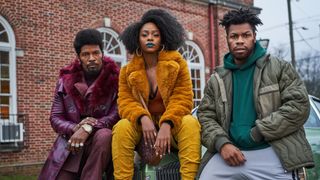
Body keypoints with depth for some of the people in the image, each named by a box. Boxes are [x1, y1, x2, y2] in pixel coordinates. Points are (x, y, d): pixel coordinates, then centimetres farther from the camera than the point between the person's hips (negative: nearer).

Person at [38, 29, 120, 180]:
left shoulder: (114, 78, -1)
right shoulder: (66, 79, 6)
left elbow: (117, 114, -10)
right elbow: (55, 118, 4)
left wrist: (88, 128, -24)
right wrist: (75, 128, -17)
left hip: (100, 143, -2)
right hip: (69, 144, 2)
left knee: (104, 135, -34)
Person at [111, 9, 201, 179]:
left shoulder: (177, 64, -3)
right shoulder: (128, 71, 3)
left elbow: (183, 100, -10)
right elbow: (125, 102, -4)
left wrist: (166, 125, -29)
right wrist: (143, 118, -27)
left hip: (170, 125, -1)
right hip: (143, 126, 1)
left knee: (190, 123, -32)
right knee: (122, 127, -30)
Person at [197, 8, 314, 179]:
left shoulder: (280, 68, 5)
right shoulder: (216, 79, 13)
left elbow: (299, 105, -4)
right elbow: (205, 116, 9)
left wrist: (257, 133, -11)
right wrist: (222, 143, -11)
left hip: (272, 152, -2)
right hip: (230, 152, 2)